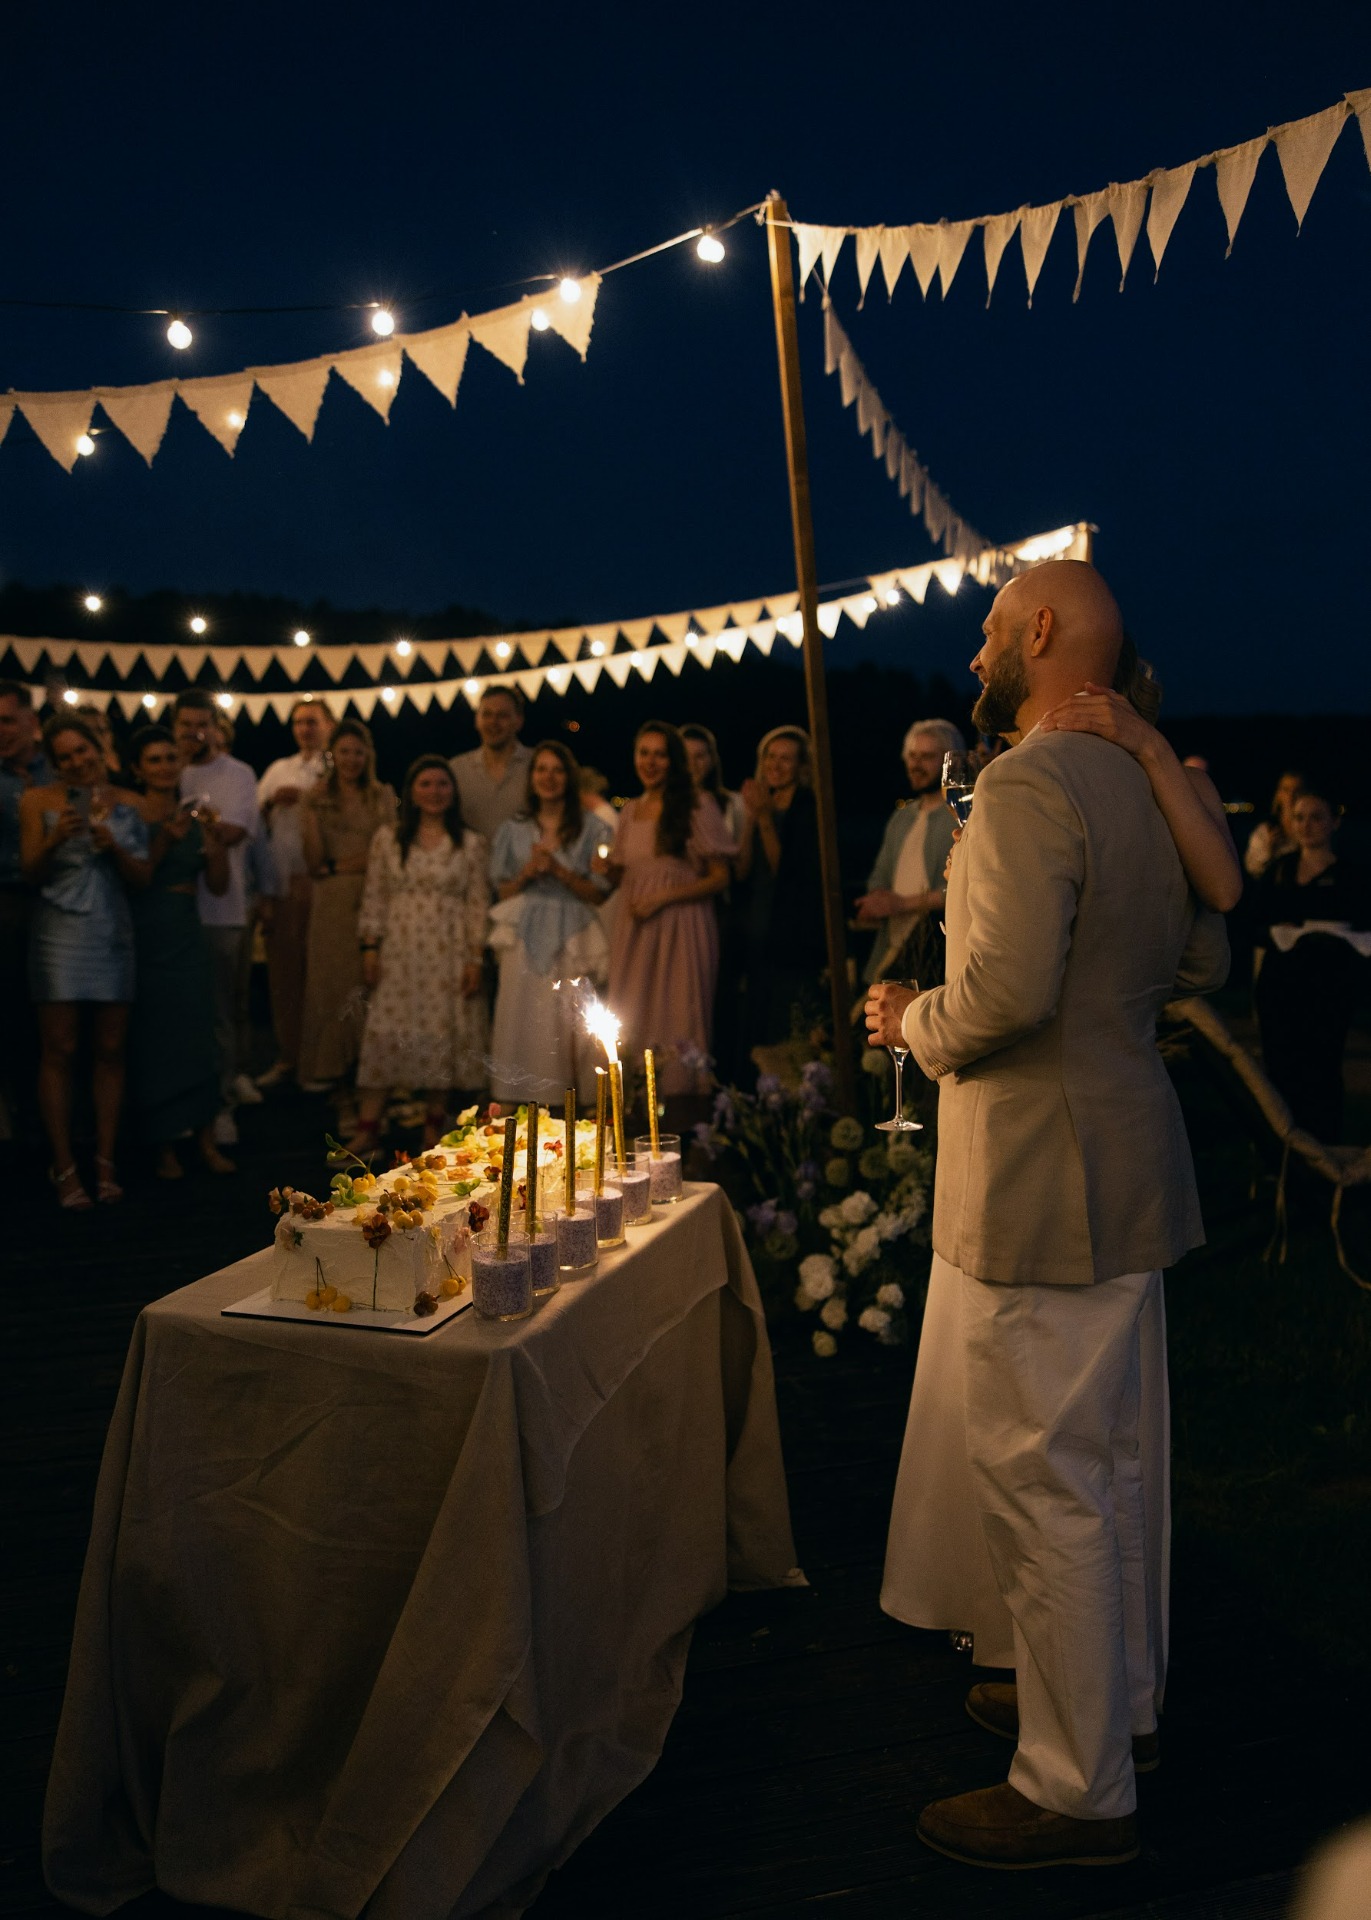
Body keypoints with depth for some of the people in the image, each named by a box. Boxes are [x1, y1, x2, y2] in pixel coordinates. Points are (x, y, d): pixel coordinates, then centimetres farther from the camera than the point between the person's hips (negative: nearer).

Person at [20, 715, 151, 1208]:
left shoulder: (128, 803, 8)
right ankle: (63, 1167, 3)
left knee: (110, 1050, 3)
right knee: (59, 1051, -4)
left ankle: (105, 1163, 10)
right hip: (59, 933, -2)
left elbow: (142, 877, 6)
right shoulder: (38, 801, 2)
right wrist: (56, 840, -19)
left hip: (113, 935, 2)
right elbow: (31, 872, -2)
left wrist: (114, 847, -12)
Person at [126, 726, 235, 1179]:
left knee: (198, 1036, 1)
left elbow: (219, 887, 5)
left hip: (187, 940, 3)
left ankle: (205, 1140, 10)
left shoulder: (195, 816, 7)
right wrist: (164, 841, -20)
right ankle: (165, 1146, 12)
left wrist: (215, 839, -10)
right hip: (144, 941, -3)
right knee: (153, 1040, 2)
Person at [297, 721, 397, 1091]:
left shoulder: (383, 796, 8)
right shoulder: (318, 799, 6)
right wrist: (311, 814, -11)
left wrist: (336, 866, -4)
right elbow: (314, 862, -1)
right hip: (332, 903, 0)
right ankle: (325, 1066, 6)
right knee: (329, 980, 0)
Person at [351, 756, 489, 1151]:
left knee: (442, 1036, 1)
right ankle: (366, 1129, -3)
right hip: (398, 952, 0)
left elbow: (478, 904, 2)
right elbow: (374, 897, 7)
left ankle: (434, 1129, 12)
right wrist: (369, 947, -1)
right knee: (383, 1036, -5)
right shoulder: (387, 838, 7)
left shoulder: (470, 844, 5)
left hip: (448, 955, 0)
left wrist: (476, 958, -3)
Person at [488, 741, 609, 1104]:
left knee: (570, 1030, -6)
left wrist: (560, 871, -11)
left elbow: (599, 893, 1)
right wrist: (527, 872, -5)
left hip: (572, 941, -1)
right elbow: (501, 892, 12)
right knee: (525, 1030, -3)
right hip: (526, 940, 2)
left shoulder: (590, 828, 5)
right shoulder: (513, 830, 12)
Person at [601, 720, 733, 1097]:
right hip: (634, 932, 5)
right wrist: (608, 869, 1)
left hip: (681, 928, -5)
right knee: (632, 1021, 2)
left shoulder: (697, 807, -2)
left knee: (676, 1021, -5)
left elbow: (719, 878, -6)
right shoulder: (629, 812, 14)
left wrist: (662, 897, -14)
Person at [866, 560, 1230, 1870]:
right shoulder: (1140, 781, 10)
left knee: (1042, 1484, 2)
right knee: (1115, 1464, 21)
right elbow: (1203, 960, 18)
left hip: (1040, 1183, -10)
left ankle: (1079, 1790, 17)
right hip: (1129, 1166, 10)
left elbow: (1006, 988, -28)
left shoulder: (1027, 787, -19)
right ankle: (1118, 1701, 39)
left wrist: (909, 1022, -10)